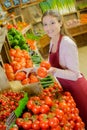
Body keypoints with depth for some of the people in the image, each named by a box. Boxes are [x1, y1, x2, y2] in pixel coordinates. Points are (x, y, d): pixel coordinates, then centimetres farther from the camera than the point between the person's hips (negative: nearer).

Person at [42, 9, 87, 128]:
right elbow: (51, 65, 11)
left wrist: (54, 71, -40)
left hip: (76, 87, -8)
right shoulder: (52, 42, 0)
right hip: (66, 87, 8)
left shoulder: (67, 43, -26)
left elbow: (75, 75, -27)